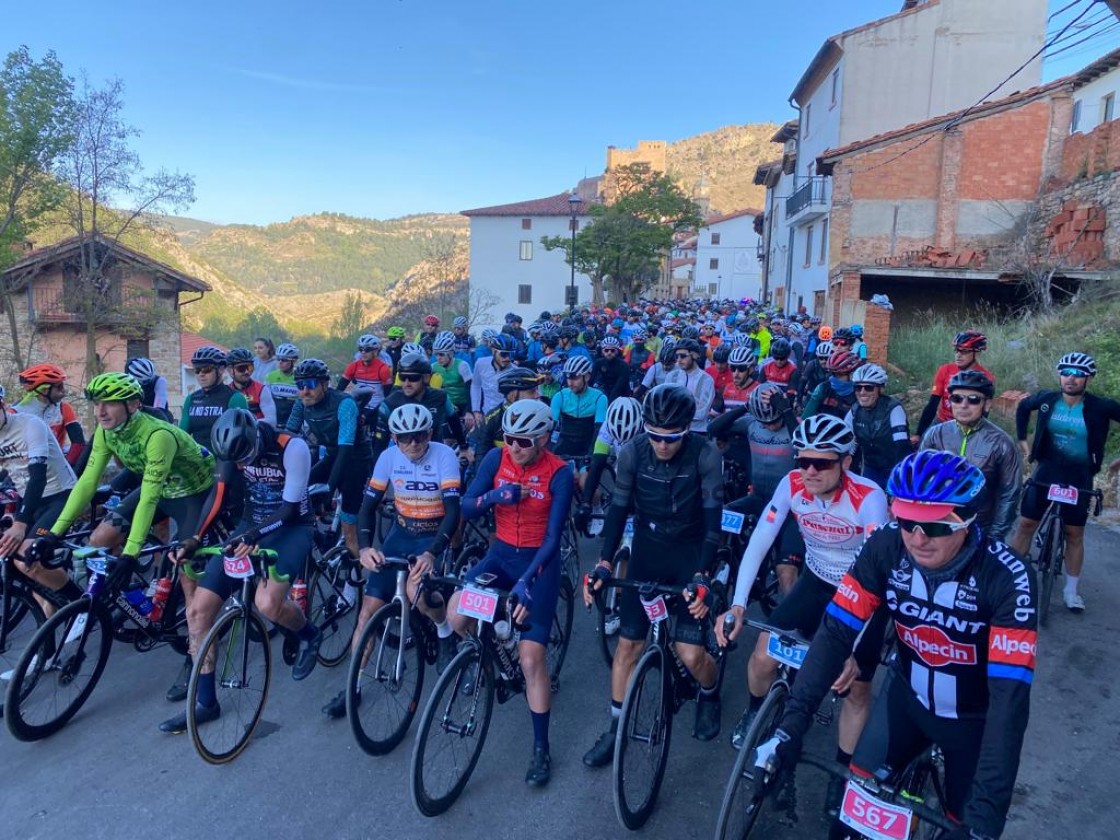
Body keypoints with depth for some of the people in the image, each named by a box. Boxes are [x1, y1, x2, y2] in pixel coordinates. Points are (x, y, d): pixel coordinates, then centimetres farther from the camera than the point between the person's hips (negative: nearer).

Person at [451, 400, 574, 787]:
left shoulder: (559, 473, -18)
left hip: (539, 561, -4)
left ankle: (541, 749, 10)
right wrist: (493, 496, -26)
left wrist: (527, 581, -33)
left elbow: (553, 537, -20)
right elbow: (466, 508, -5)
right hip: (501, 554, 4)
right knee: (456, 615, -20)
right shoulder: (497, 458, -8)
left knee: (531, 656, -9)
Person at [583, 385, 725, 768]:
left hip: (691, 553, -2)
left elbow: (713, 520, -20)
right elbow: (618, 509, -9)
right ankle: (617, 728, 22)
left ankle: (710, 694, 28)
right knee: (628, 644, 2)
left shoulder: (705, 455, -20)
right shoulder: (632, 452, -14)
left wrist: (702, 577, -29)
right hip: (648, 549, 2)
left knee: (691, 654, -8)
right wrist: (604, 563, -17)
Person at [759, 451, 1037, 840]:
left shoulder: (1007, 577, -30)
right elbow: (836, 632, -22)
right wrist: (791, 724, -30)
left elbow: (1010, 696, -31)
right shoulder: (886, 546, -23)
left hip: (973, 716, -2)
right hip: (907, 693, 2)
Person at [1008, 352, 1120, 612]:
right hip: (1047, 469, 1)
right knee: (1026, 524, 3)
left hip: (1079, 476, -1)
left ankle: (1071, 590, 21)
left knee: (1074, 534, 8)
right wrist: (1022, 440, 10)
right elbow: (1023, 408, 13)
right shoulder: (1046, 399, -7)